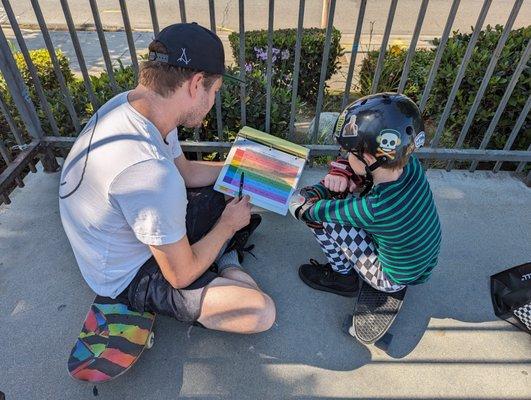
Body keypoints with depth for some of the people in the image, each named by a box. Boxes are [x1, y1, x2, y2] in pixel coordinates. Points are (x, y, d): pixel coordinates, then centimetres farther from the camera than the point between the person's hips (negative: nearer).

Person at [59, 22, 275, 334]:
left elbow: (186, 171, 7)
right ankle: (226, 262, 7)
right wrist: (228, 224, -11)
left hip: (144, 227, 8)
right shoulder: (148, 171, -41)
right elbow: (181, 276, -25)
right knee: (262, 313, -17)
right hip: (131, 276, -8)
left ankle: (225, 257, 12)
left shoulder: (133, 104, -12)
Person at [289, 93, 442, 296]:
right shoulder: (411, 164, -20)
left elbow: (299, 203, -29)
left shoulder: (373, 208, -39)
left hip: (393, 279, -6)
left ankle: (342, 276, 7)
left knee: (318, 215, -18)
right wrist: (341, 171, -23)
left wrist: (330, 186, -12)